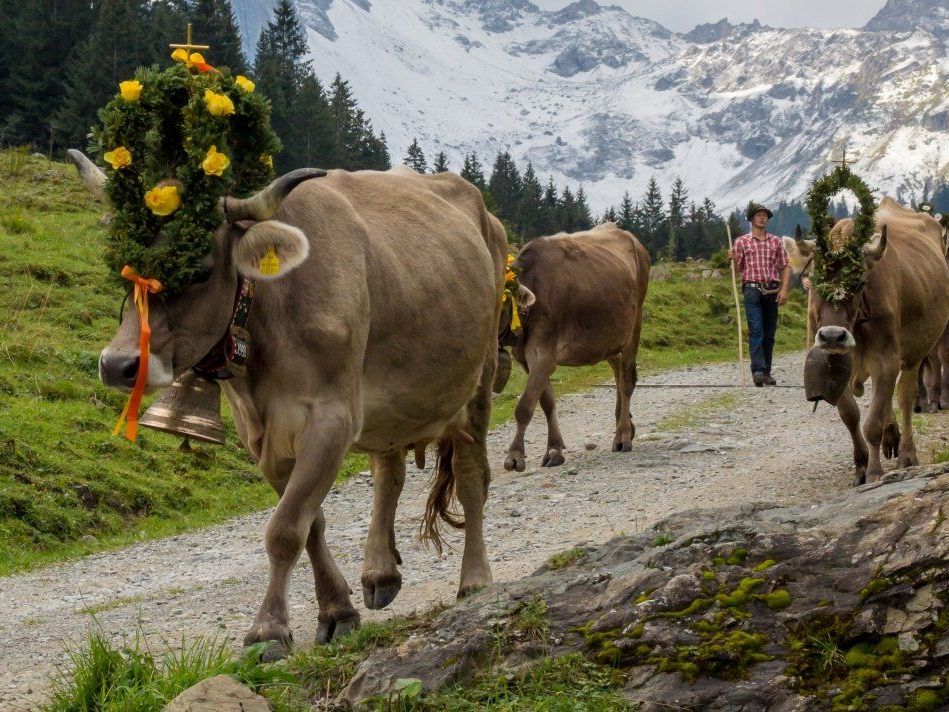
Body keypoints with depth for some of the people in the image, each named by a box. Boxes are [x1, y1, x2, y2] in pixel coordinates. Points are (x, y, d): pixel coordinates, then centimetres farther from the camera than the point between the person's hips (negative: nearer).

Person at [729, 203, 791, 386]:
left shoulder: (776, 241, 13)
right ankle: (758, 370, -23)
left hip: (772, 291, 3)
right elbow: (738, 270, 7)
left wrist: (784, 289, -1)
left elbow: (785, 267, 12)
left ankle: (767, 373, 9)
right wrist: (733, 260, -14)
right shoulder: (742, 242, 7)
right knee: (756, 330, -15)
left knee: (769, 333, 4)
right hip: (752, 289, -3)